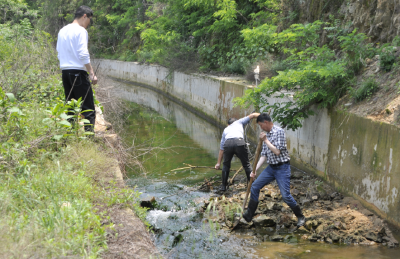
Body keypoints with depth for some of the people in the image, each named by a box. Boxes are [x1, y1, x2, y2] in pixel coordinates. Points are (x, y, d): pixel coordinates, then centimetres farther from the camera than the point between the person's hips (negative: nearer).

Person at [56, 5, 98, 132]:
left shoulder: (62, 31, 15)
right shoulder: (80, 31, -8)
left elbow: (59, 54, 17)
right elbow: (83, 54, -15)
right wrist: (92, 74, -14)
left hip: (65, 71, 8)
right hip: (78, 72, -8)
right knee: (88, 108, -7)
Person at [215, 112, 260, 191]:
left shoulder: (225, 130, 38)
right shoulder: (239, 122, 34)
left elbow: (221, 148, 38)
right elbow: (252, 115, 24)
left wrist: (218, 163, 42)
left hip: (228, 143, 2)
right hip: (239, 142, -2)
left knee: (226, 165, 23)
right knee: (246, 164, 14)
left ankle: (223, 186, 24)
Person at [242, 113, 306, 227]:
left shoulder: (279, 132, -15)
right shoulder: (266, 135, 9)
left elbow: (277, 151, -22)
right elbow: (264, 155, 11)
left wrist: (265, 140, -17)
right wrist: (255, 170, 6)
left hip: (282, 167, -8)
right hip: (271, 167, 8)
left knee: (285, 195, -11)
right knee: (255, 186, 7)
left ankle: (300, 217, 8)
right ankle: (249, 215, 16)